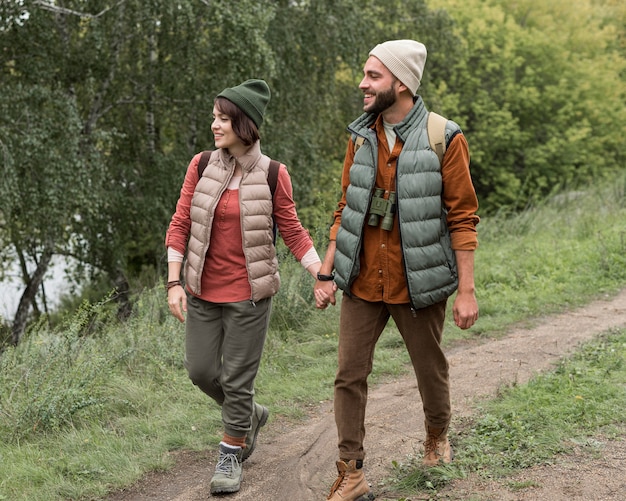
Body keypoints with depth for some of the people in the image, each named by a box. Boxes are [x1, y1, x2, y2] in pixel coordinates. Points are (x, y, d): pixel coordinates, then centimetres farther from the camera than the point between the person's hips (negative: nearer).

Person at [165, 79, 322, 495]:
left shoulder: (272, 175, -8)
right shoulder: (201, 166, -2)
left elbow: (294, 233, 0)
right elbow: (180, 226, 0)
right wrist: (174, 283, -6)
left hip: (249, 294, -3)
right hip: (202, 292, 3)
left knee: (237, 379, 2)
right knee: (201, 370, 9)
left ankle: (231, 455, 21)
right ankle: (250, 415, 37)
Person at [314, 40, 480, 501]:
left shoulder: (444, 140, -10)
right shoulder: (361, 138, 4)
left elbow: (463, 218, -8)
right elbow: (346, 210, 10)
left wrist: (467, 290, -11)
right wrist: (326, 274, 6)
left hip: (417, 284, -3)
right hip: (362, 283, 4)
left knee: (430, 370, 13)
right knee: (349, 376, 1)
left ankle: (437, 437, 42)